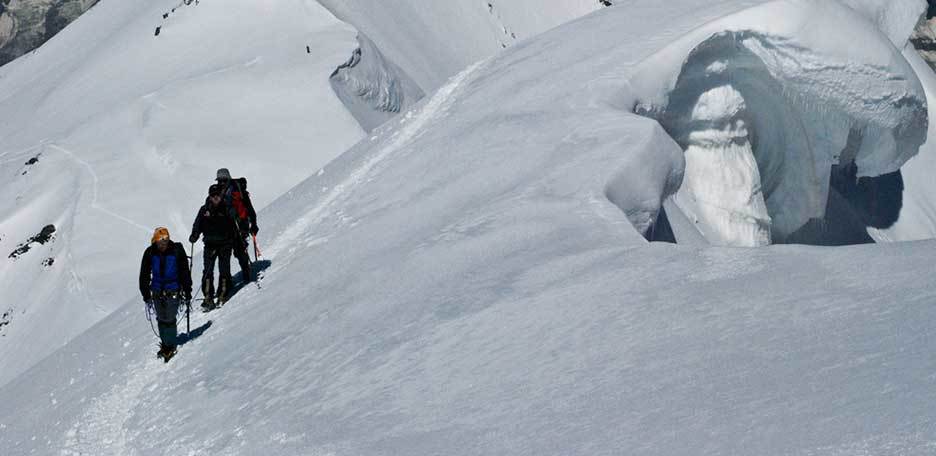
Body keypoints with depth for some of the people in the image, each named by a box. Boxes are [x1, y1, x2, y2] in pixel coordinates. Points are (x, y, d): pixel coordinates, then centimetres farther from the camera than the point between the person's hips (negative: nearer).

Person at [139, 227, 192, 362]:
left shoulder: (177, 250, -11)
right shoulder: (150, 253, -5)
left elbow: (185, 271, -3)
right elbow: (144, 275, 5)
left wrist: (187, 291, -2)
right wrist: (146, 294, 5)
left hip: (173, 290, -3)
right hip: (157, 291, 3)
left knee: (169, 319, -7)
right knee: (161, 319, 9)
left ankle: (171, 346, 6)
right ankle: (164, 343, 26)